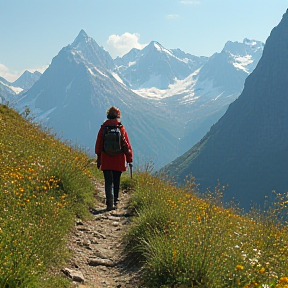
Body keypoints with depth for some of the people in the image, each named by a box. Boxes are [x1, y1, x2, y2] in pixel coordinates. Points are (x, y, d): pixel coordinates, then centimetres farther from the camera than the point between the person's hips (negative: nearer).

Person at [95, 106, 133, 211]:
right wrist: (129, 159, 7)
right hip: (119, 160, 0)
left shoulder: (103, 128, 0)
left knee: (108, 182, -1)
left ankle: (110, 203, -14)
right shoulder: (121, 128, -2)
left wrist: (98, 159, 15)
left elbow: (98, 144, 6)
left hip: (106, 160, 0)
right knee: (116, 182, 15)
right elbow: (127, 145, 0)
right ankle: (114, 202, 23)